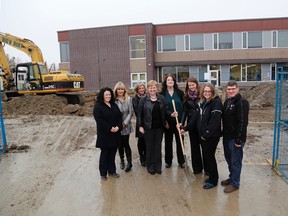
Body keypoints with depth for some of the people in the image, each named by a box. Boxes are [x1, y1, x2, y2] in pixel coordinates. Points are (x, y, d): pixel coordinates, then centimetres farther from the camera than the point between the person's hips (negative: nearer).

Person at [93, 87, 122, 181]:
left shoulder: (114, 105, 13)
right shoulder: (98, 106, -7)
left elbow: (120, 116, 8)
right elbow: (99, 120, -16)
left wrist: (118, 127, -9)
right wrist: (110, 128, -19)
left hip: (115, 134, 5)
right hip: (104, 135, -5)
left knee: (112, 153, 12)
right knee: (104, 153, 4)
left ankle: (112, 171, 25)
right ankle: (103, 173, 17)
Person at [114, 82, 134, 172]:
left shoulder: (128, 99, -4)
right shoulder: (113, 100, -2)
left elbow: (131, 113, -3)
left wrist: (125, 123, -10)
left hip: (126, 126, -1)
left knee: (126, 144, 1)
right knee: (120, 144, 11)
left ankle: (129, 163, 15)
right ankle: (122, 160, 32)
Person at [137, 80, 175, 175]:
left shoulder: (161, 98, 4)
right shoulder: (143, 99, -4)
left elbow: (166, 110, 7)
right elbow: (139, 113, -3)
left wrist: (171, 114, -14)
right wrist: (140, 126, -7)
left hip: (159, 126, 3)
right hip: (148, 127, -3)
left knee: (158, 146, 11)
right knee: (150, 147, 7)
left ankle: (158, 166, 25)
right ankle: (150, 166, 21)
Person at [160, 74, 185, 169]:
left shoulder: (180, 92, 2)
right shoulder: (162, 94, 0)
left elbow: (184, 107, 1)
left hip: (179, 121, 0)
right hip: (168, 122, 0)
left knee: (180, 141, 8)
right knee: (168, 141, 9)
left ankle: (181, 161, 21)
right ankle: (168, 161, 22)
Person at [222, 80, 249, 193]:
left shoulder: (242, 102, -15)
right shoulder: (227, 101, 11)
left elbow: (242, 122, -20)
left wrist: (238, 139, -21)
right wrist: (224, 134, 13)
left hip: (236, 138, -8)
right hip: (227, 136, 8)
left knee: (235, 161, 4)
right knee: (228, 158, 19)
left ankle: (235, 183, 18)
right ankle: (232, 177, 35)